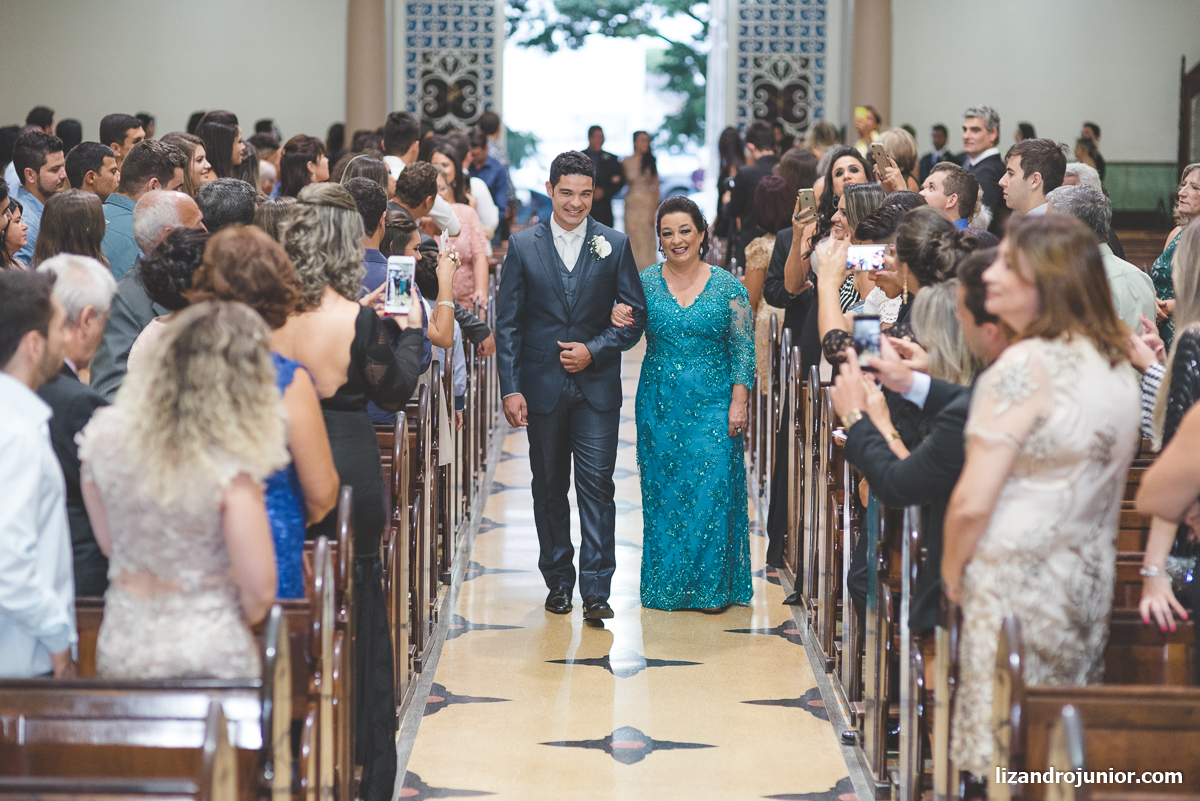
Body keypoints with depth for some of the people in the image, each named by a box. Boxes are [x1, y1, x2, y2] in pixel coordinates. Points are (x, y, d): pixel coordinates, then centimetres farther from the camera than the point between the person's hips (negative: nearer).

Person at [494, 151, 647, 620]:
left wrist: (593, 351, -11)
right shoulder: (523, 246, 3)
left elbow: (635, 316, 4)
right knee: (549, 488, 10)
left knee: (597, 485, -7)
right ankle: (558, 582, 22)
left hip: (596, 386, -1)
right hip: (542, 387, 1)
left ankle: (596, 590, -4)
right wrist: (510, 388, -6)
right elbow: (507, 323, 1)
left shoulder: (615, 246, 3)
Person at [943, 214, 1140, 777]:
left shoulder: (1027, 364, -16)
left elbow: (973, 502, -18)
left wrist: (952, 570, -1)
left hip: (1017, 583, -8)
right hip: (1091, 584, 8)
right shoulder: (1117, 366, 9)